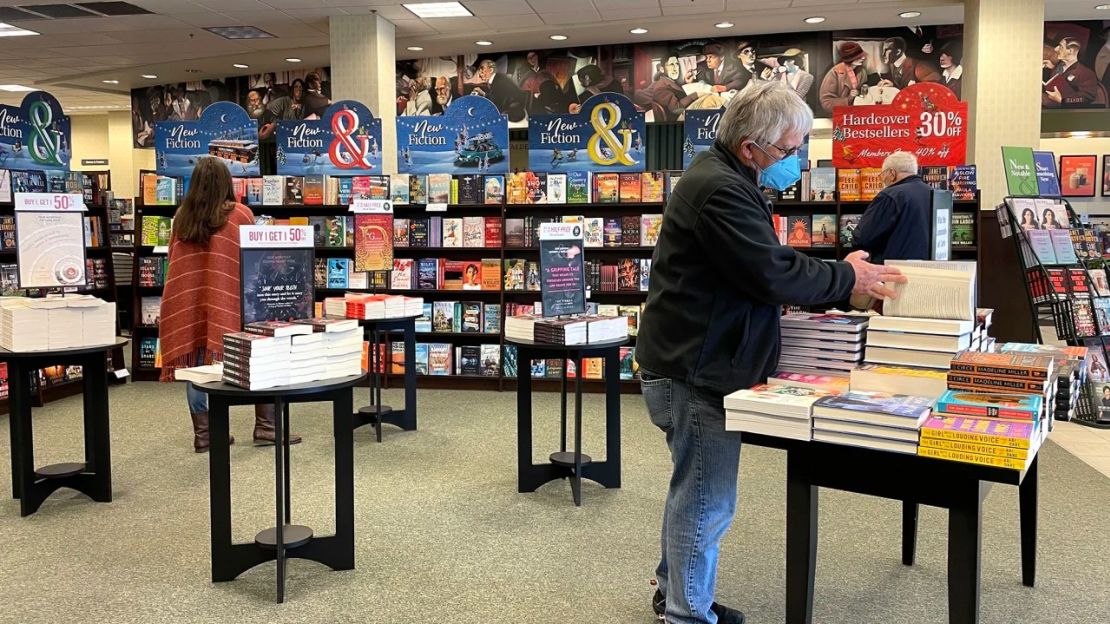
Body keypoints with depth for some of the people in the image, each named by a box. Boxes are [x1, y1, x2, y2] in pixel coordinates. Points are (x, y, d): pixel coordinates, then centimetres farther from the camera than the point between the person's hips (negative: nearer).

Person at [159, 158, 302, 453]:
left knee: (196, 365, 7)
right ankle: (265, 426, 5)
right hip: (230, 301, -3)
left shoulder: (182, 217, 5)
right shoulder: (240, 214, -4)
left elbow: (176, 260, 11)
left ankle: (202, 433, 11)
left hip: (189, 301, 4)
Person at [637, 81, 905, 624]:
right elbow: (774, 274, -23)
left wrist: (840, 275, 8)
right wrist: (848, 278, -8)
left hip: (697, 364, 11)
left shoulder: (724, 178, 14)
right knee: (707, 503, -1)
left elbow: (763, 264, 19)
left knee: (693, 492, 21)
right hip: (695, 373, -11)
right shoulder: (720, 191, -21)